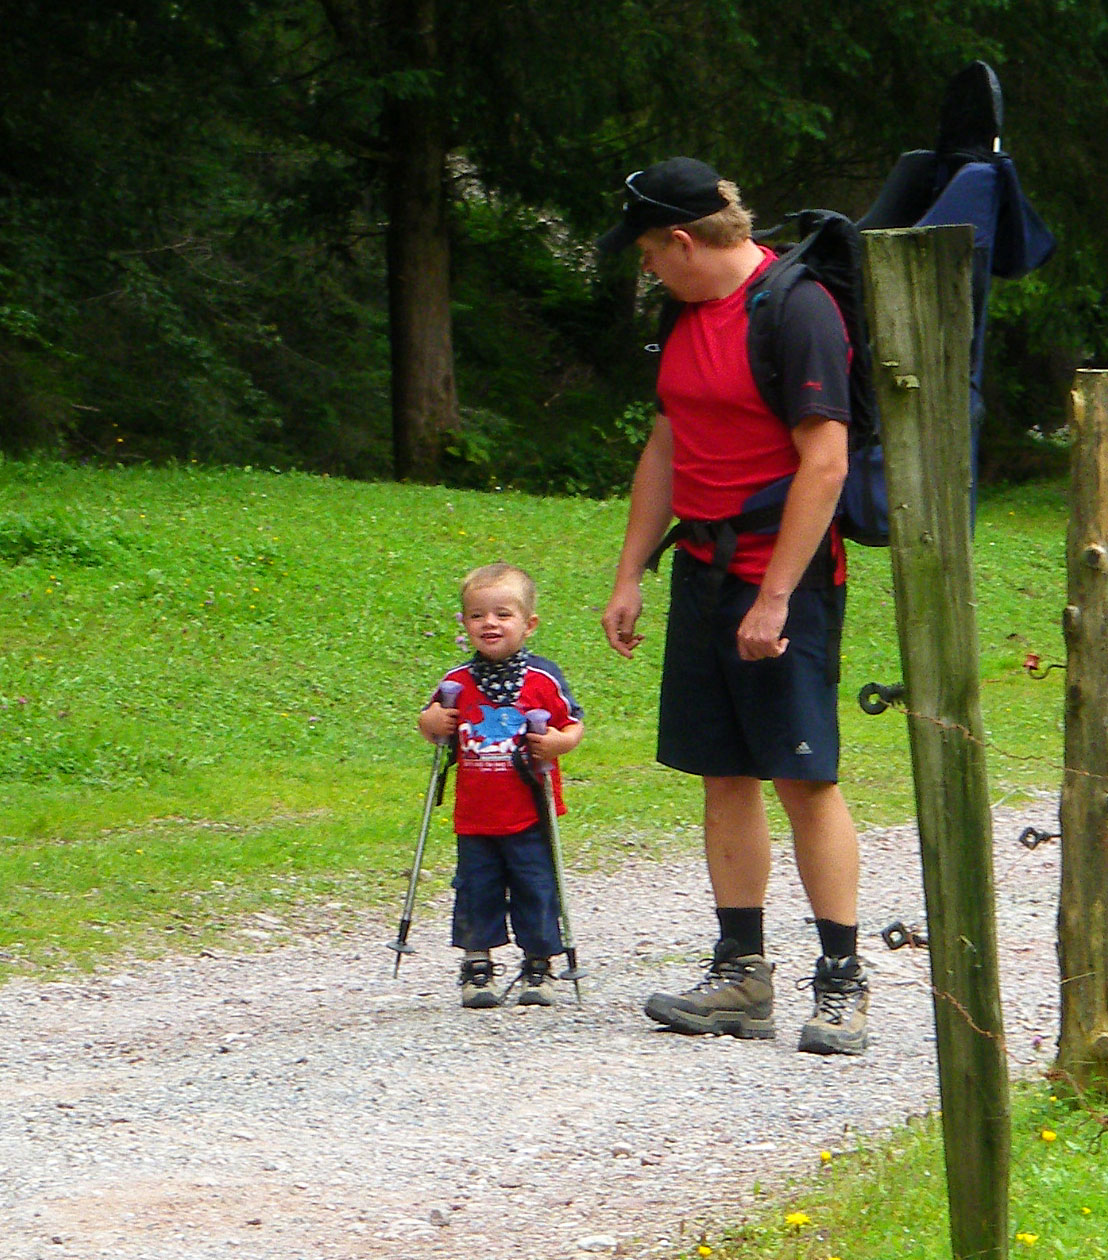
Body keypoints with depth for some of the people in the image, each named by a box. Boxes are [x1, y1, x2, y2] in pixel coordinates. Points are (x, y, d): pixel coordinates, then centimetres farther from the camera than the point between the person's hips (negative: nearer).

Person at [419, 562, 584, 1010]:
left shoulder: (542, 678, -4)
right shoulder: (457, 682, 4)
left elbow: (574, 723, 3)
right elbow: (435, 726, 16)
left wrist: (559, 742, -17)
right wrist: (429, 724, -6)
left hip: (530, 817, -2)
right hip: (475, 818, 2)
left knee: (535, 888, 2)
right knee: (477, 890, 5)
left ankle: (538, 968, 16)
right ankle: (477, 966, 18)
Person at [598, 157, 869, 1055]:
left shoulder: (797, 310, -13)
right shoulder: (690, 316, 14)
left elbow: (823, 462, -18)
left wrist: (774, 597, -20)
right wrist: (630, 576, 17)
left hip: (786, 575, -8)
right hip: (705, 569, 8)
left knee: (804, 776, -8)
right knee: (725, 774, 7)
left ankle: (842, 984, -3)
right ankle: (741, 977, 12)